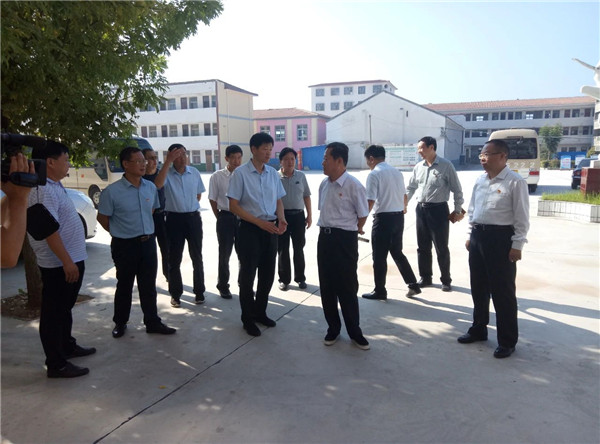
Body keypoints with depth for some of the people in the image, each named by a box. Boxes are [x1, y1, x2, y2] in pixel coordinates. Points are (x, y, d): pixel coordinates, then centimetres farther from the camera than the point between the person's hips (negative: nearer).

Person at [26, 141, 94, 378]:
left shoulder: (55, 185, 12)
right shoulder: (44, 190, -20)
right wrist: (67, 262, -26)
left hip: (72, 259, 10)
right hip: (59, 264, -10)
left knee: (65, 308, 22)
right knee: (54, 312, 1)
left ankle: (67, 346, 39)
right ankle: (56, 364, 11)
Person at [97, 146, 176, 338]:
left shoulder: (150, 187, 2)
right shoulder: (112, 191, -14)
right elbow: (102, 217, -4)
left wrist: (146, 232, 12)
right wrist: (120, 233, 3)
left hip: (148, 242, 4)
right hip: (125, 245, -4)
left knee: (148, 285, 12)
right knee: (124, 286, 11)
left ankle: (152, 322, 23)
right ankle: (120, 323, 29)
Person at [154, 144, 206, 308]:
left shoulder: (194, 172, 4)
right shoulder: (167, 173, -6)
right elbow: (158, 185, -29)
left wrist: (191, 207, 8)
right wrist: (167, 162, -30)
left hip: (193, 217, 2)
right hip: (174, 218, -2)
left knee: (197, 257, 10)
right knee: (174, 258, 7)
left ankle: (199, 291, 22)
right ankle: (175, 294, 20)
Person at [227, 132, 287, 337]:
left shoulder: (273, 173, 6)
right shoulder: (240, 173, -9)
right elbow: (234, 206, -11)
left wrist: (281, 219, -6)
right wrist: (261, 223, -17)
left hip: (270, 229, 5)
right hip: (250, 229, -5)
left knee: (268, 274, 14)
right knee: (248, 275, 7)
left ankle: (260, 312, 34)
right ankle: (248, 319, 24)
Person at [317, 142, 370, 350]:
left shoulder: (353, 185, -15)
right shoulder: (324, 184, 7)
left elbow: (363, 215, -7)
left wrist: (352, 231, 5)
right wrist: (327, 228, 14)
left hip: (345, 240, -7)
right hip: (324, 237, 7)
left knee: (347, 288, 2)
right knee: (326, 286, 12)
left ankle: (354, 331, 20)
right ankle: (333, 328, 28)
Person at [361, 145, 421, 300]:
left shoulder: (374, 174, -11)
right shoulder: (397, 172, 13)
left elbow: (370, 201, -18)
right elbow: (405, 197, 22)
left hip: (383, 218, -7)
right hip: (399, 217, 8)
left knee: (379, 256, 5)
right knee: (397, 252, 20)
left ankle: (380, 291, 15)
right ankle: (413, 285, 21)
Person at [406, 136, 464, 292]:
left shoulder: (446, 165, -9)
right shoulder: (418, 167, 6)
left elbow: (456, 189, -4)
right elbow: (410, 188, 15)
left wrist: (457, 210, -4)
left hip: (438, 209, -5)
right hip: (421, 209, 5)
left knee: (441, 248, 3)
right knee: (422, 247, 12)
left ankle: (446, 280, 19)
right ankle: (425, 277, 27)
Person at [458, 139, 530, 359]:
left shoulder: (515, 182, -12)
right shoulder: (480, 180, 10)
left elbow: (521, 217, -12)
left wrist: (517, 245, -14)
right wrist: (471, 235, 15)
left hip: (501, 238, -7)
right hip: (478, 236, 7)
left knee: (502, 291, 2)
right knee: (478, 287, 17)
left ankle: (507, 340, 17)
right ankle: (478, 329, 35)